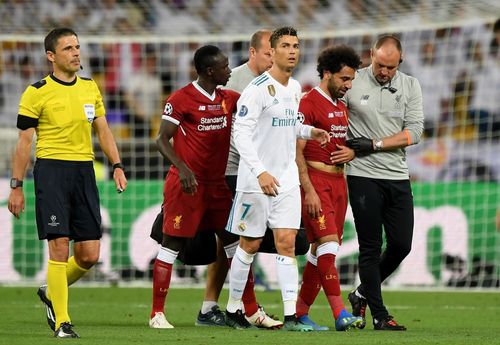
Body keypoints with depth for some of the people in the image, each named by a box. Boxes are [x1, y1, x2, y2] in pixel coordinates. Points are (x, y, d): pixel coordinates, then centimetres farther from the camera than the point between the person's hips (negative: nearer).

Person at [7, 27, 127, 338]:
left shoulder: (90, 88, 12)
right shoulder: (37, 93, -4)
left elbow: (103, 130, 18)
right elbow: (25, 142, -1)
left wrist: (117, 165, 5)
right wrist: (16, 186, -3)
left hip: (84, 172, 5)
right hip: (52, 171, -5)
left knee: (89, 255, 1)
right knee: (59, 247, -9)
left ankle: (51, 294, 27)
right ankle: (61, 322, -1)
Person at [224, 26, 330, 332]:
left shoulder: (295, 88, 10)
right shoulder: (258, 89, -15)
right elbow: (241, 134, -21)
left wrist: (309, 132, 8)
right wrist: (261, 172, -30)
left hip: (287, 179, 6)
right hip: (256, 179, -6)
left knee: (287, 242, -3)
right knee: (250, 244, 4)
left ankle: (291, 316, -9)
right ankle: (233, 309, 19)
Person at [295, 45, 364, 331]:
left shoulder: (342, 107, 18)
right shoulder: (309, 104, -9)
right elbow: (297, 151, -13)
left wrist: (352, 152, 4)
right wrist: (309, 191, -19)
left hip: (338, 180, 9)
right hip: (315, 179, -9)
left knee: (321, 249, 8)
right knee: (329, 242, -16)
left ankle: (300, 312, 14)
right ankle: (340, 314, -22)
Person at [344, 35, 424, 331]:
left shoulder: (410, 86, 5)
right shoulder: (353, 82, -3)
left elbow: (414, 132, -3)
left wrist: (373, 144, -12)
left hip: (398, 177, 4)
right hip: (363, 176, -4)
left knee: (401, 245, 4)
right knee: (371, 248, -2)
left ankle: (363, 295, 24)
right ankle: (380, 315, 3)